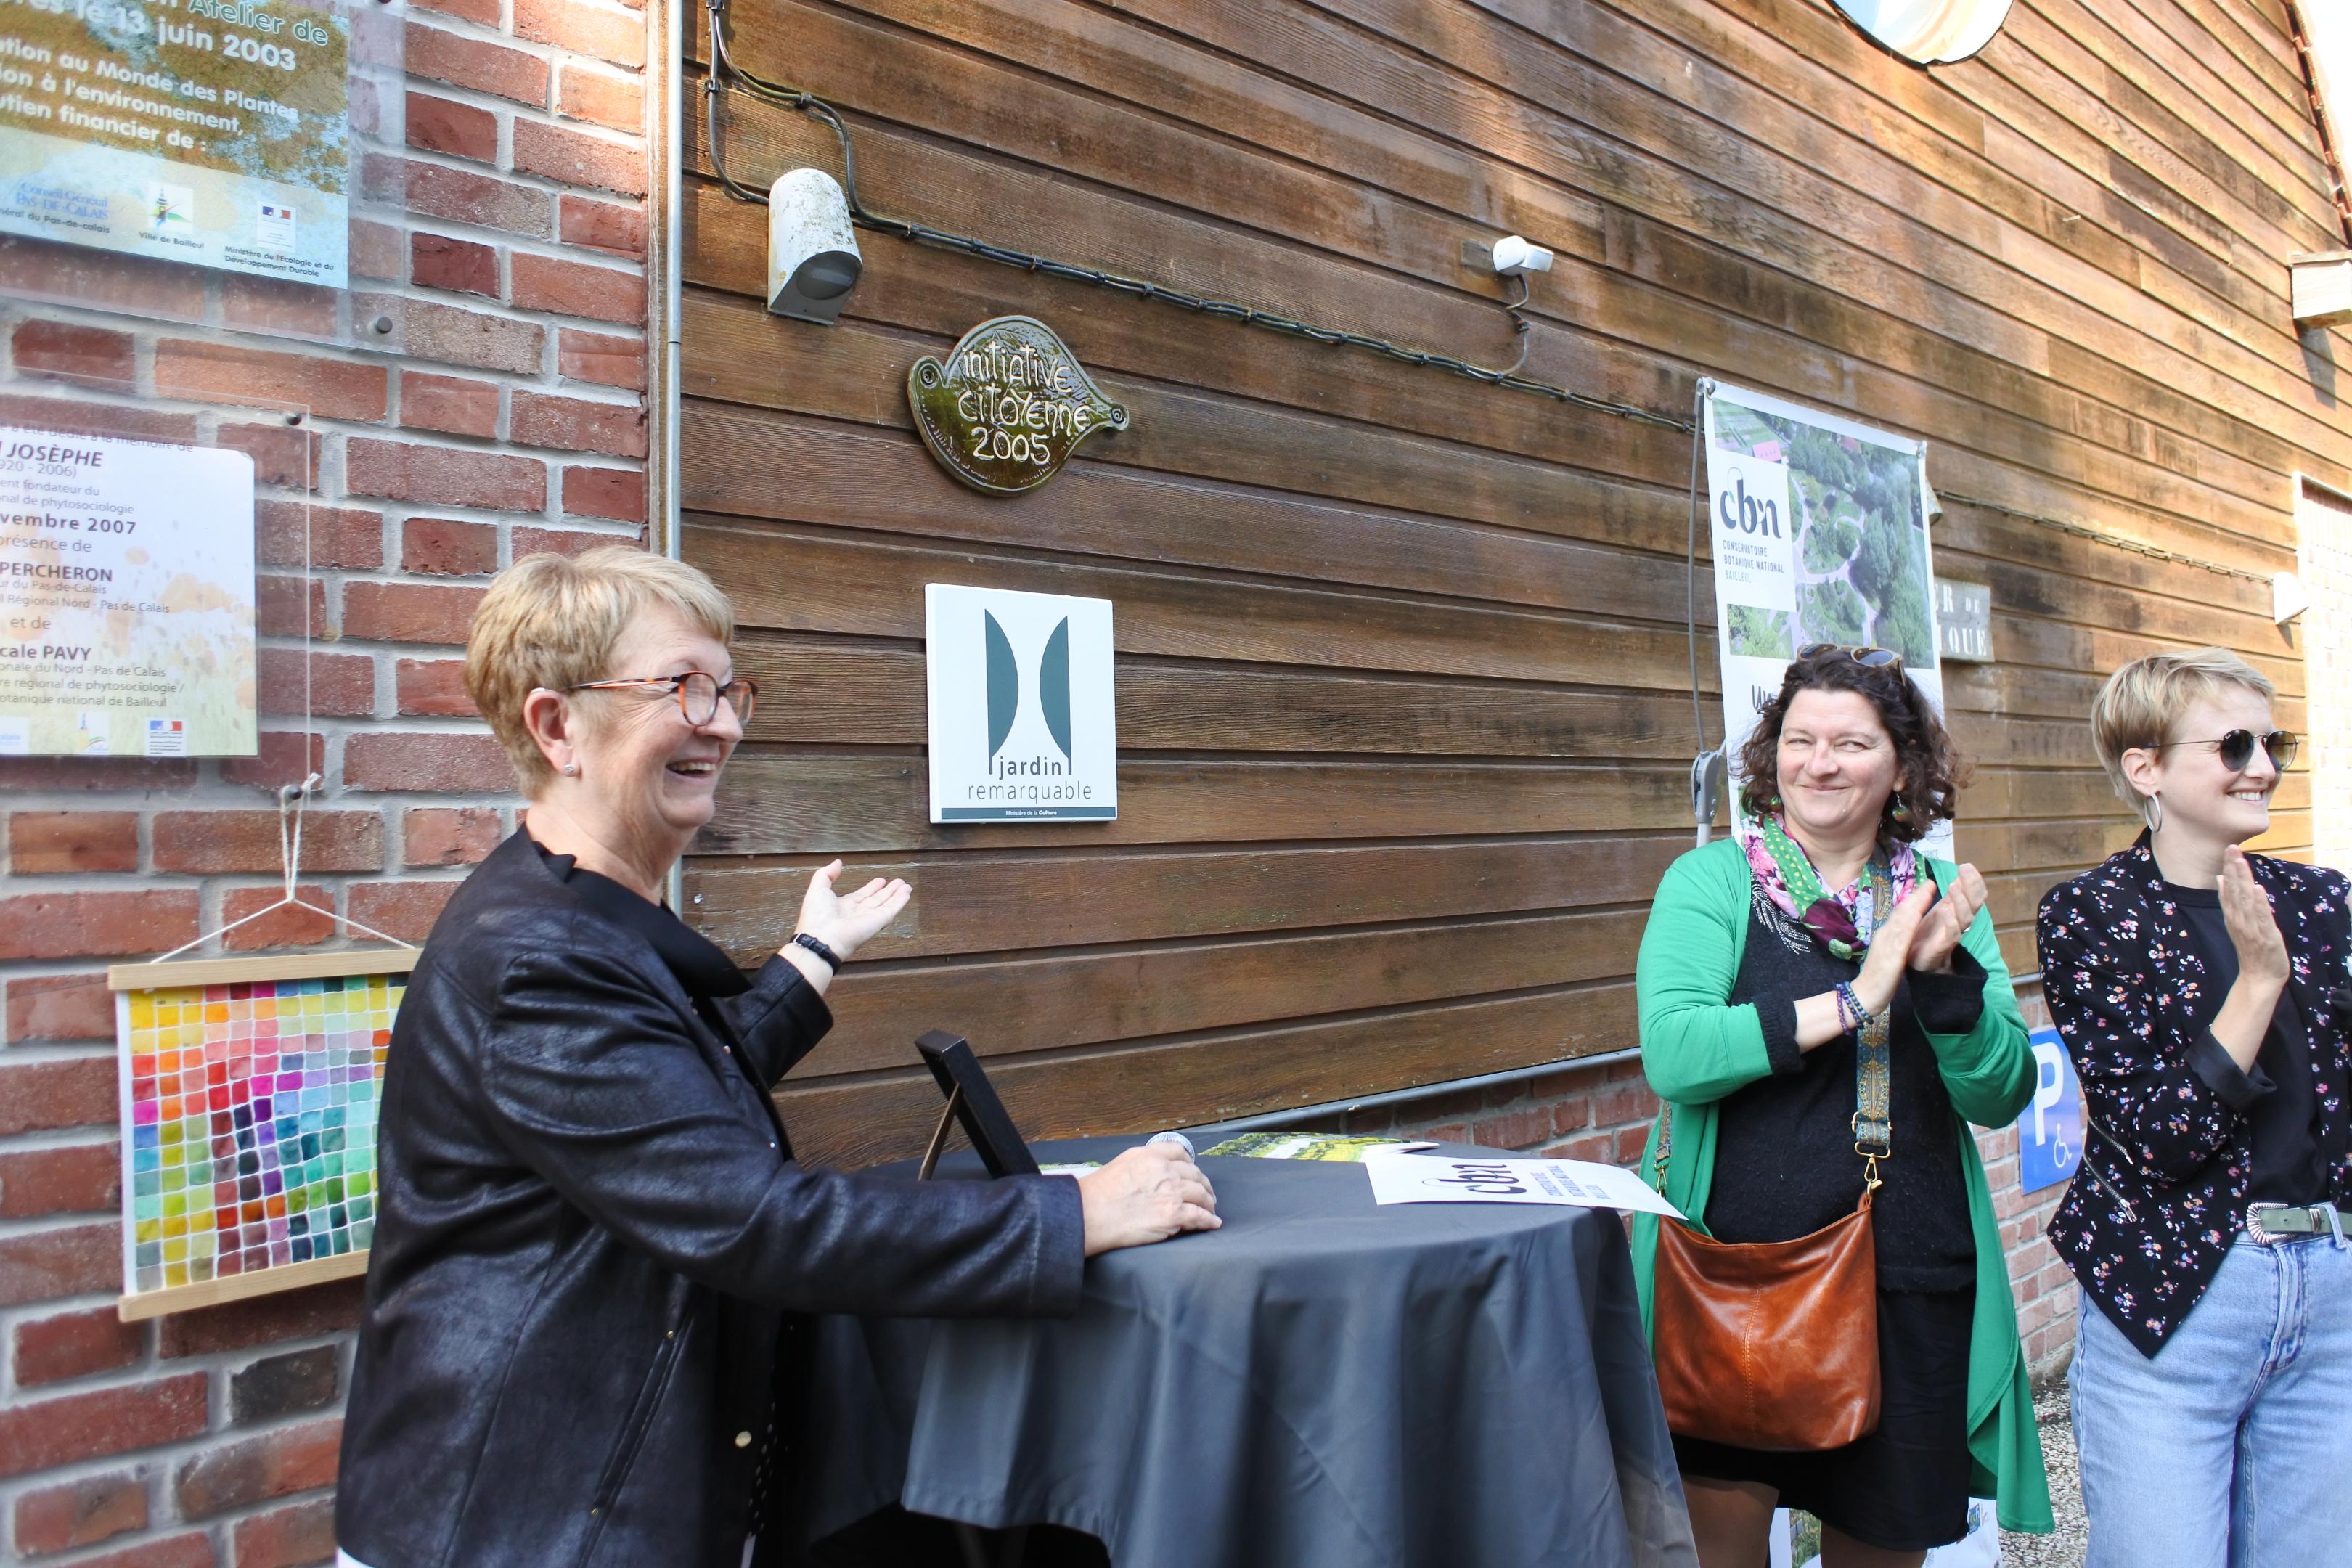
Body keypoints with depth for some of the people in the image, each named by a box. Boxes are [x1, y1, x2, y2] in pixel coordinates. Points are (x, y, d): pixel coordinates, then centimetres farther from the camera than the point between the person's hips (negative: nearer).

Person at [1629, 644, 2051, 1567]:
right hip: (1739, 1275, -3)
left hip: (1910, 1291, 4)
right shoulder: (1709, 882, -3)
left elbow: (2001, 1096, 1)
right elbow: (1671, 1054, -17)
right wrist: (1852, 1001, -20)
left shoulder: (1942, 900, 7)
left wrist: (1944, 974, -16)